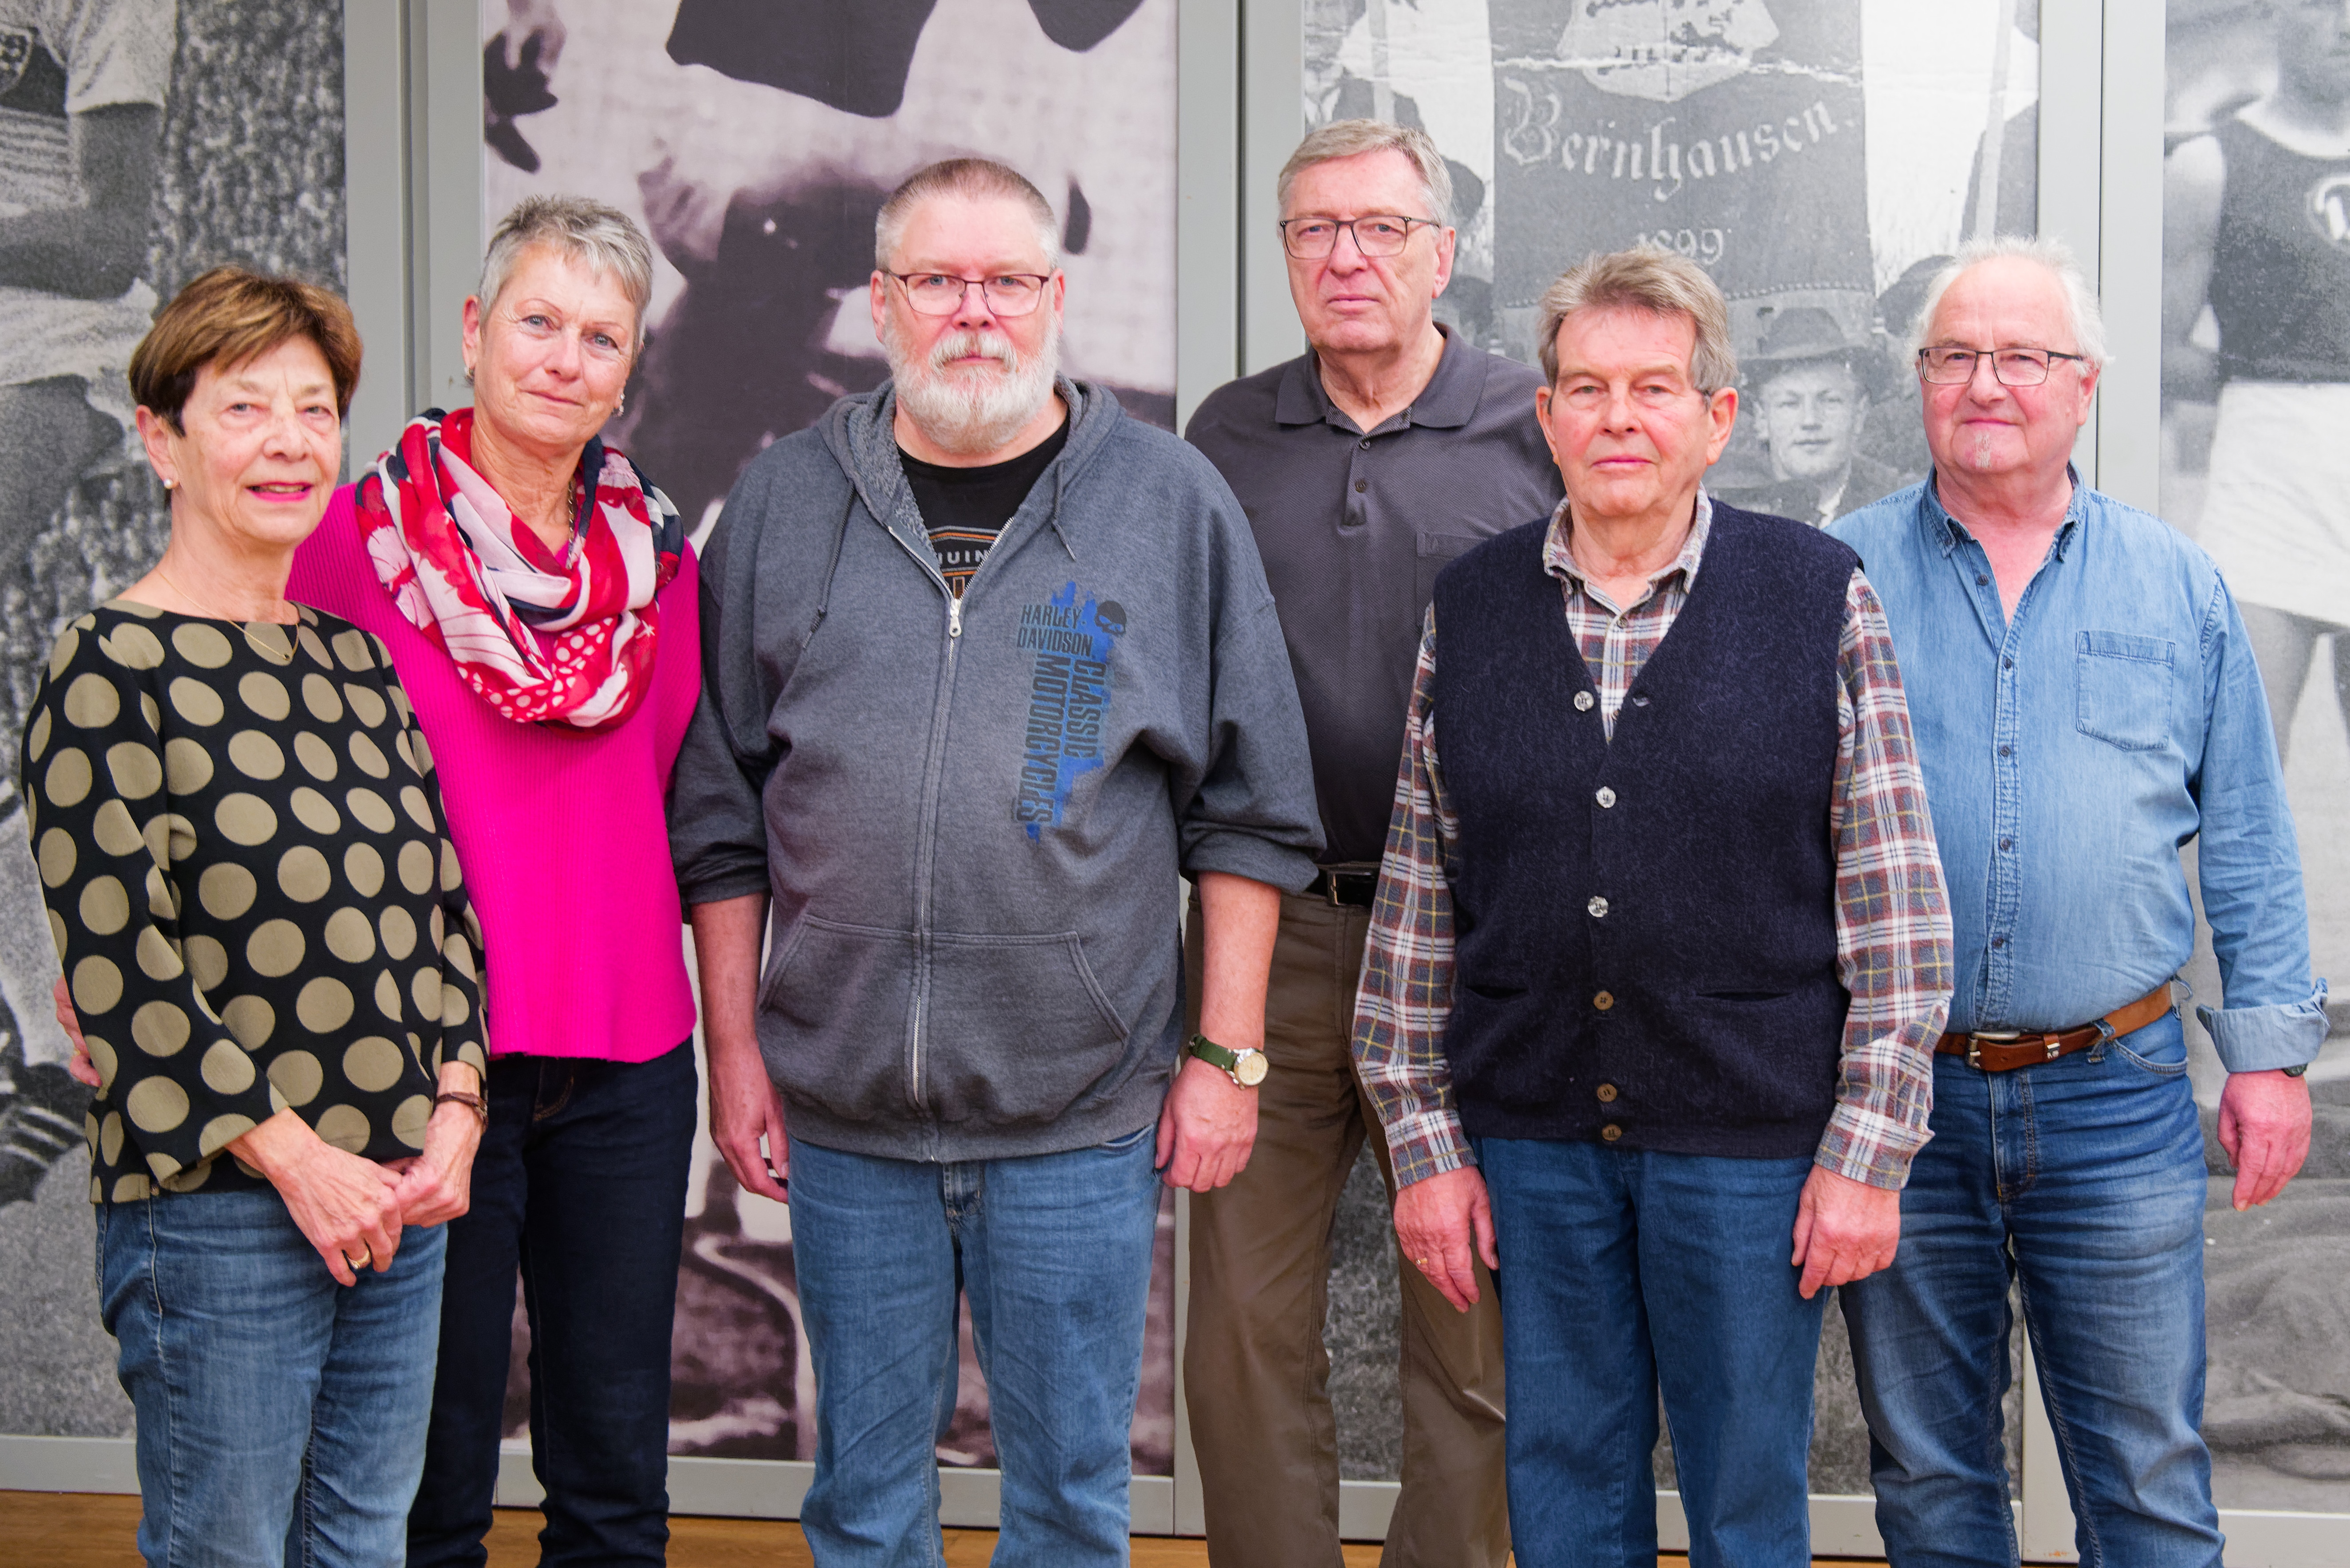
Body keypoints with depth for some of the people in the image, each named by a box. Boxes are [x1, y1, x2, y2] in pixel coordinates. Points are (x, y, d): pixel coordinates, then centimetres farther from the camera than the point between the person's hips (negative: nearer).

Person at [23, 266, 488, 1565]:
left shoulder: (356, 659, 12)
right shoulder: (111, 667, -8)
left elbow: (443, 906, 14)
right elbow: (118, 961, -14)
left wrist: (454, 1114, 0)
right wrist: (296, 1158, -15)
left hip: (404, 1197, 6)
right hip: (219, 1212, -6)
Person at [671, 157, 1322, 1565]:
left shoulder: (1173, 502, 1)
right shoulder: (786, 502, 5)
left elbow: (1250, 810, 2)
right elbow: (719, 806, 9)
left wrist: (1227, 1052, -1)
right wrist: (735, 1042, 5)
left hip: (1082, 1117, -1)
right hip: (843, 1106, 2)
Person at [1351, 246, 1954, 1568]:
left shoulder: (1823, 598, -2)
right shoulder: (1471, 607, 6)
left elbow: (1897, 898, -2)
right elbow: (1418, 893, 8)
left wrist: (1868, 1150, -6)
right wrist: (1423, 1137, 5)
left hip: (1749, 1138, -2)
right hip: (1531, 1135, 3)